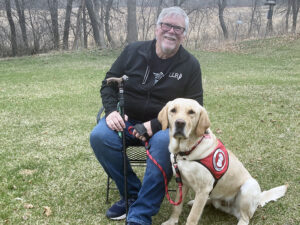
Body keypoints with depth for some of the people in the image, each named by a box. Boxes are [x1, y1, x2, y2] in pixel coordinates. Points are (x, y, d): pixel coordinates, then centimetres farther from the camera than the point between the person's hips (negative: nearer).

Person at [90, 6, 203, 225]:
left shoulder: (190, 65, -1)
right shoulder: (133, 51, 2)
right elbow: (109, 83, 10)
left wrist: (155, 125, -15)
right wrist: (111, 110, -12)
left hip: (163, 125, -2)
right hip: (126, 120, 2)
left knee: (164, 142, -36)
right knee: (99, 136, -27)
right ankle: (132, 194, -6)